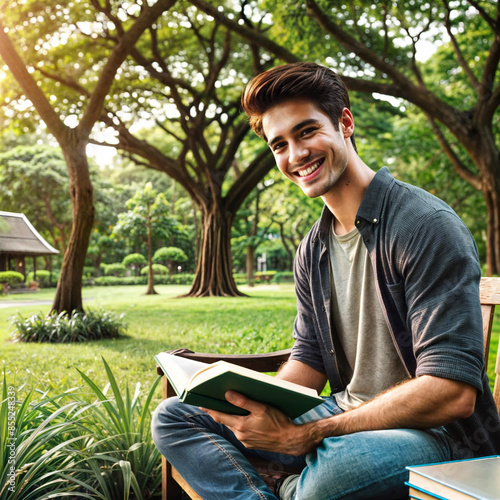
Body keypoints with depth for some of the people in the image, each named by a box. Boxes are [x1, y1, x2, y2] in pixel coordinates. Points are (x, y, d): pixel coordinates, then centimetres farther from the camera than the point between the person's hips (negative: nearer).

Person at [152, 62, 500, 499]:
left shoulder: (426, 225, -16)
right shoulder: (313, 251, 8)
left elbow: (453, 391, -23)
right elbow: (309, 362, 11)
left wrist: (304, 436, -25)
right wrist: (251, 401, -11)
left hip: (438, 433, -6)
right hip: (345, 418, 7)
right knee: (175, 417, 1)